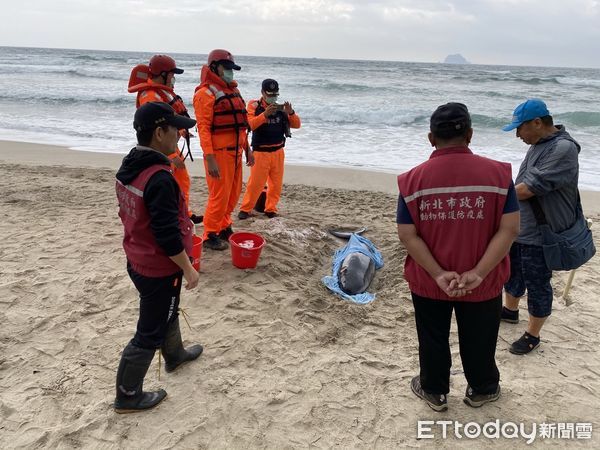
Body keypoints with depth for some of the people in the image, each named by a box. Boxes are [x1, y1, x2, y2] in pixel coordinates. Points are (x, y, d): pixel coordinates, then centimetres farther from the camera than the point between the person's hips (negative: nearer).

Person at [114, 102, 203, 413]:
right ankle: (128, 396, 23)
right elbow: (168, 234, -28)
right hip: (160, 270, -9)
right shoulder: (159, 178, -30)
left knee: (165, 312, 30)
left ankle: (174, 355, 54)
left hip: (137, 261, 9)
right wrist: (188, 269, -15)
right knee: (149, 333, 7)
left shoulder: (128, 167, 1)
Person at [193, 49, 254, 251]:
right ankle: (209, 235, 9)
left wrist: (247, 148, 18)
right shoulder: (206, 93, -10)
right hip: (219, 152, -8)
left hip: (235, 151, 8)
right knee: (219, 195, -4)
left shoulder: (233, 91, 16)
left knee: (233, 193, 15)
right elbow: (203, 128, -16)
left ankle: (223, 227, 31)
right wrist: (210, 158, -23)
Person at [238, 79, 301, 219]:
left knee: (276, 183, 8)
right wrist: (265, 114, -30)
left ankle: (270, 209, 20)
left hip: (278, 151, 4)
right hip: (261, 152, -4)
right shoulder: (254, 106, -3)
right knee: (255, 183, -6)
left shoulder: (281, 108, 7)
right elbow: (250, 124, -18)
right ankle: (245, 209, 6)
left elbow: (296, 124, 4)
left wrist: (291, 113, -15)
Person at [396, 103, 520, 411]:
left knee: (433, 339, 21)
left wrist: (439, 275, -14)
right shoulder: (497, 173, -11)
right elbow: (509, 229, -14)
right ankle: (481, 390, 44)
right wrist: (477, 274, -16)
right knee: (478, 340, 22)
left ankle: (434, 392, 40)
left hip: (428, 282, 0)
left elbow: (407, 236, -13)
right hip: (482, 283, 0)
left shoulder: (413, 179, -11)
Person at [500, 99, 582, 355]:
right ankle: (510, 310, 48)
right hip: (519, 230, 9)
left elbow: (528, 189, -26)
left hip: (540, 237, -9)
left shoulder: (564, 149, -24)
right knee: (513, 273, 25)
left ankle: (532, 335, 24)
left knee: (537, 286, 7)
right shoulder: (538, 144, 6)